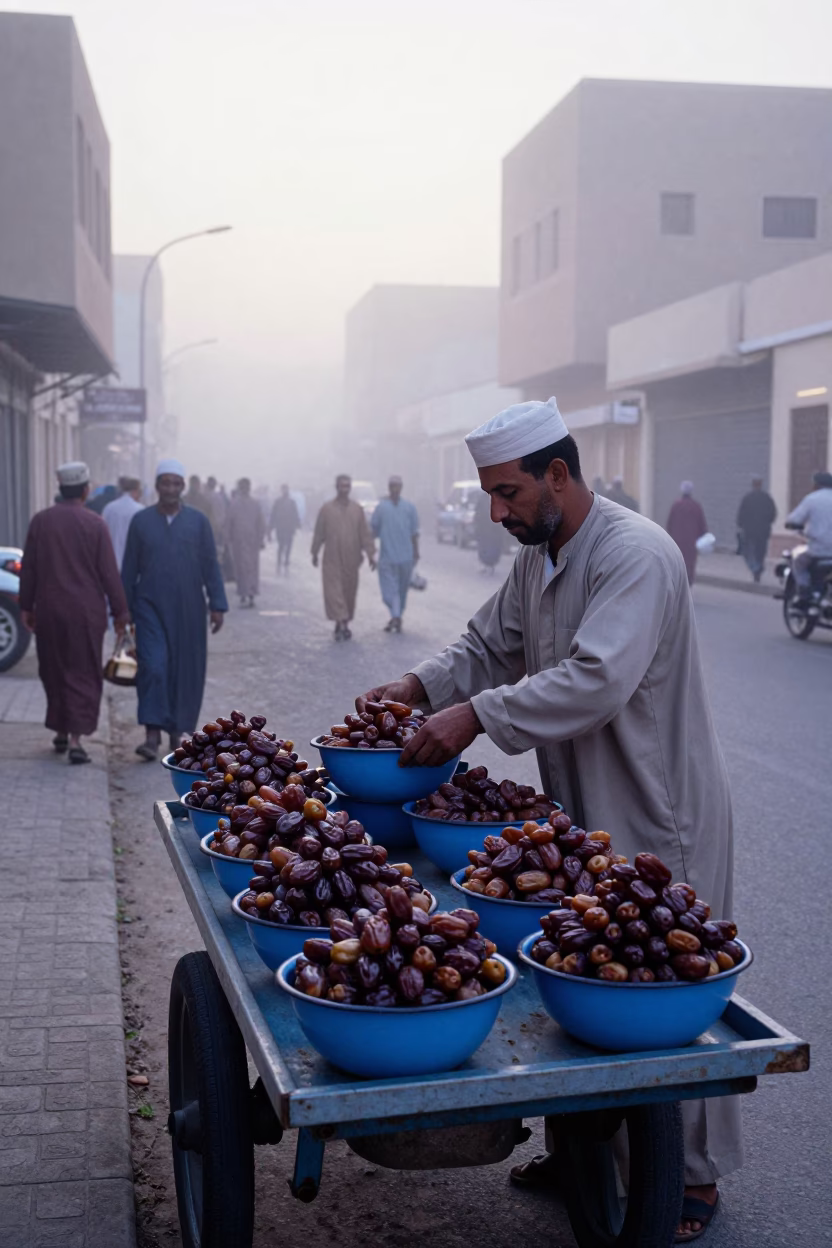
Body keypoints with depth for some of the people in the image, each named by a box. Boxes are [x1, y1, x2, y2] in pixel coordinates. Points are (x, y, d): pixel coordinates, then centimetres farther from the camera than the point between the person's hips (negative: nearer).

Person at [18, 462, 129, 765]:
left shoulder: (40, 521, 0)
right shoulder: (95, 524, -8)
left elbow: (28, 568, 4)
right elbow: (109, 572, -7)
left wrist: (26, 607, 13)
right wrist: (119, 612, 0)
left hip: (49, 611, 3)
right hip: (86, 611, -3)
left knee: (53, 671, 16)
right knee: (83, 674, 3)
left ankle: (60, 732, 24)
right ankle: (75, 737, -6)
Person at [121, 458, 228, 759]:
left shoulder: (198, 521, 2)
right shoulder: (140, 521, 2)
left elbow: (210, 566, 1)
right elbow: (129, 569, 5)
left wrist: (217, 605, -4)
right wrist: (124, 610, 5)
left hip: (188, 610, 1)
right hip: (151, 608, -1)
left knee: (185, 670, 6)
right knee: (153, 666, -14)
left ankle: (176, 730, 21)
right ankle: (152, 735, -14)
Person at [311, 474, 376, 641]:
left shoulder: (357, 509, 4)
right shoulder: (327, 508, 0)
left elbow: (365, 533, 3)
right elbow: (319, 532, 6)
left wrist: (370, 554, -3)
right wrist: (315, 553, 9)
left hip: (351, 559, 2)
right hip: (332, 559, -2)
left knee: (349, 591, 8)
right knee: (333, 591, -12)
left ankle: (343, 624, 23)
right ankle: (342, 624, -16)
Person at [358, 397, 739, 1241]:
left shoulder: (636, 556, -23)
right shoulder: (537, 559, 7)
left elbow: (598, 680, -35)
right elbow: (491, 645, 14)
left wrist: (477, 715, -35)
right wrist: (421, 685, -5)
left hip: (656, 814, -8)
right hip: (579, 809, 8)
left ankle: (694, 1176, 23)